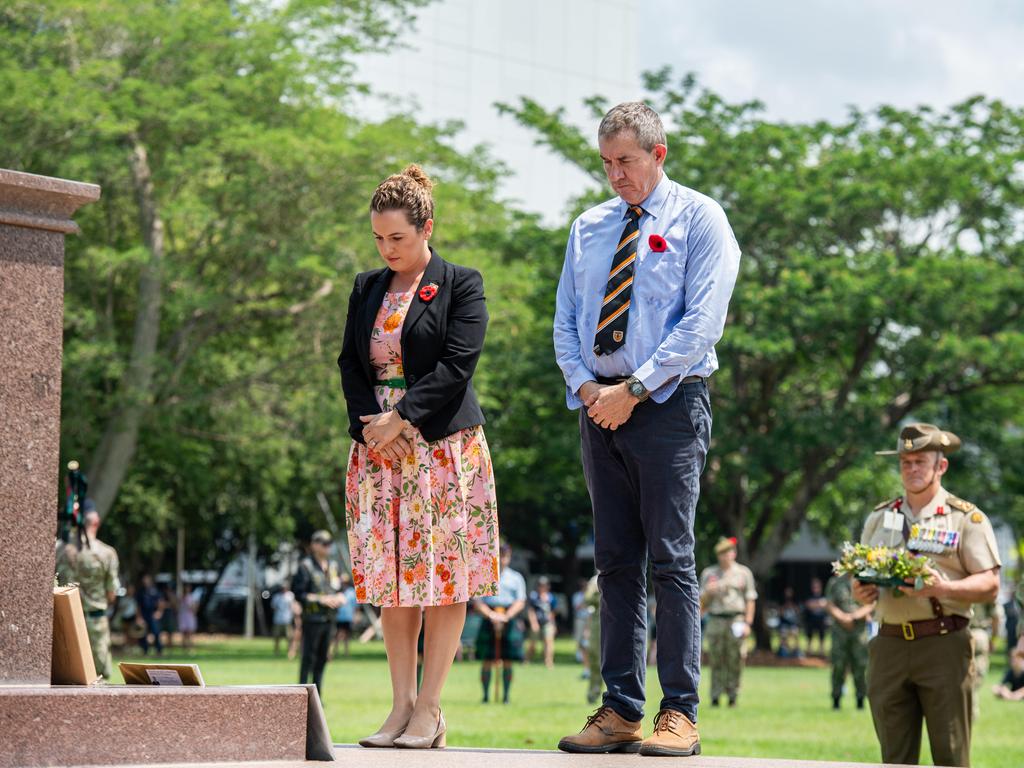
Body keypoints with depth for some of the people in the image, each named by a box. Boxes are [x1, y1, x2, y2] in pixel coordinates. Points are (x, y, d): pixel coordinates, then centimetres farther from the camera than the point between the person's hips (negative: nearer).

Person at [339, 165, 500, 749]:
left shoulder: (461, 285, 0)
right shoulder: (368, 290, 15)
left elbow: (456, 366, -9)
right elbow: (350, 365, 11)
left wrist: (402, 419, -14)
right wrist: (371, 426, -5)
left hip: (445, 446, -5)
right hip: (380, 451, 5)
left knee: (444, 576, -5)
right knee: (393, 576, 3)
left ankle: (430, 709, -2)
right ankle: (402, 705, 6)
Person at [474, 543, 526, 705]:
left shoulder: (516, 577, 10)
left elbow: (520, 602, 3)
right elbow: (478, 602, 2)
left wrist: (506, 616, -12)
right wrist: (491, 615, -15)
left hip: (510, 620, 0)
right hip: (489, 621, 0)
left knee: (507, 661, -1)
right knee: (487, 661, -2)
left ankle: (506, 695, 3)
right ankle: (486, 694, 4)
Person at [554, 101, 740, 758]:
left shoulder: (699, 219, 0)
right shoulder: (589, 228, 17)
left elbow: (702, 321, -9)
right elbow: (565, 320, 15)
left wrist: (633, 389, -14)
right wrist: (587, 386, -4)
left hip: (669, 402, -5)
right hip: (599, 404, 5)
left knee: (671, 559, -8)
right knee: (616, 561, 4)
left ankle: (680, 713, -6)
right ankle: (620, 711, 6)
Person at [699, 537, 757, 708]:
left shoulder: (743, 572, 10)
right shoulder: (708, 573, 14)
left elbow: (750, 599, 7)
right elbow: (702, 601, 15)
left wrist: (747, 623, -2)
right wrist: (708, 592, -7)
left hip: (736, 621, -1)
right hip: (715, 621, 1)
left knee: (735, 660, -4)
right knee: (716, 660, -3)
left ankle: (733, 696, 1)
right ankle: (715, 696, -2)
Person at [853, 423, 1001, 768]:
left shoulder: (967, 518, 3)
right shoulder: (879, 517, 17)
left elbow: (990, 585, -3)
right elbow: (861, 576, 21)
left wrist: (941, 587, -20)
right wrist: (860, 592, -3)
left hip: (944, 645, -4)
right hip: (889, 646, 4)